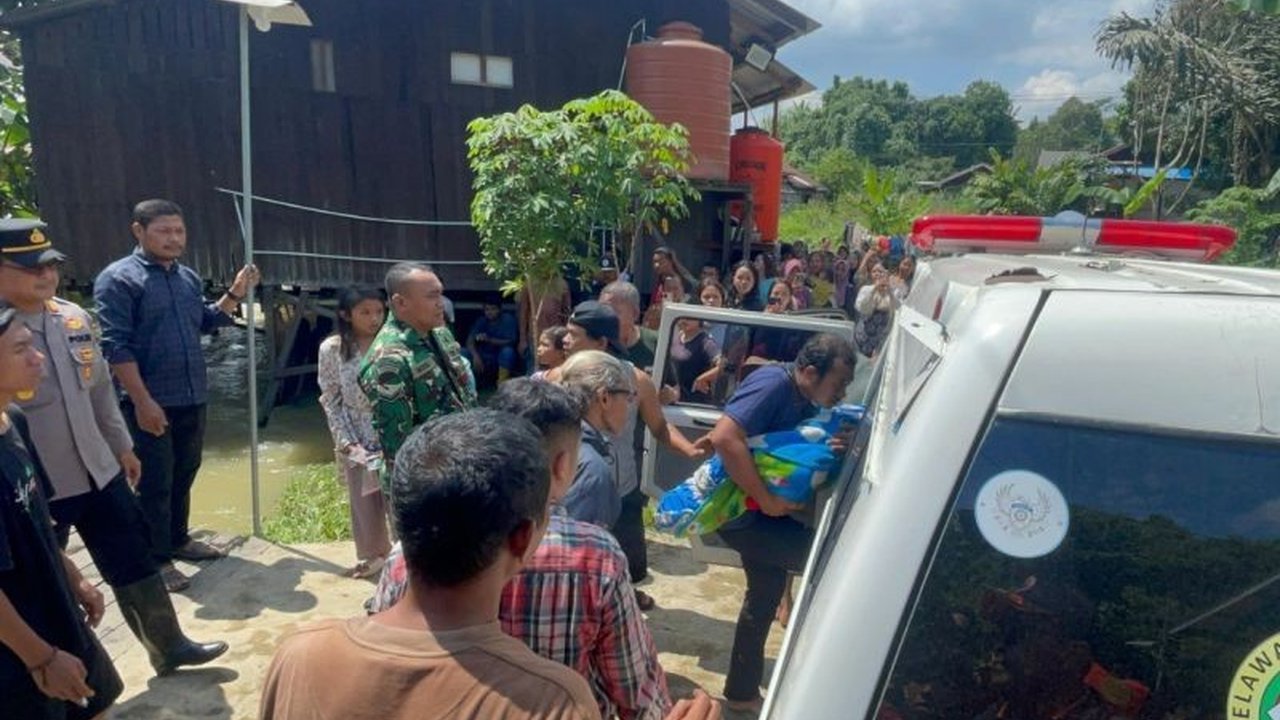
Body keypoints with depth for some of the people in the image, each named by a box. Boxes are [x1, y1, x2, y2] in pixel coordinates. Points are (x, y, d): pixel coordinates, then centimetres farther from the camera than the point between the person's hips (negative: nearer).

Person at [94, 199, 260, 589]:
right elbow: (115, 345, -16)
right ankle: (156, 559, 17)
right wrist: (142, 401, -20)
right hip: (152, 402, -7)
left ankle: (178, 539, 35)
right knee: (154, 483, 4)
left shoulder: (189, 277, 11)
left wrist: (235, 293, 6)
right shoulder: (118, 278, -11)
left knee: (184, 475, 18)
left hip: (192, 398, 7)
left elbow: (205, 322, 21)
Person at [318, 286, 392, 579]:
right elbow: (330, 401, -3)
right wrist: (348, 443, -10)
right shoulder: (332, 349, -7)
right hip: (358, 442, 1)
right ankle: (373, 555, 34)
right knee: (365, 502, 14)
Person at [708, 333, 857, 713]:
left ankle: (742, 692, 37)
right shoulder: (773, 383, -23)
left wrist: (830, 451, -10)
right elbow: (724, 438, -35)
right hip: (739, 512, -9)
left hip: (762, 511, 9)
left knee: (765, 595, 19)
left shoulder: (805, 402, 5)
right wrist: (767, 500, -29)